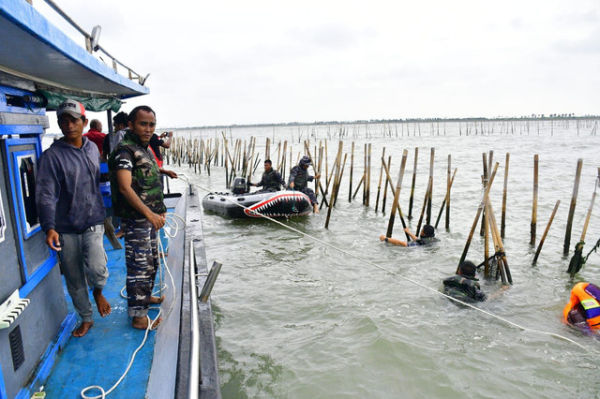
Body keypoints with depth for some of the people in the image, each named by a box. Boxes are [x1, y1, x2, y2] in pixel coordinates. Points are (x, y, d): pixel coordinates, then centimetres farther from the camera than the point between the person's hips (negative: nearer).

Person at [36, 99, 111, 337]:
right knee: (74, 279, 10)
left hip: (93, 222, 2)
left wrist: (105, 213, 22)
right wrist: (49, 227, -28)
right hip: (66, 228, -1)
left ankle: (98, 291, 17)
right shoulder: (52, 156, -9)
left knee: (96, 268, -18)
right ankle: (86, 318, 32)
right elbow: (46, 194, -15)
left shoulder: (92, 148, 7)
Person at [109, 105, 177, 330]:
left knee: (152, 261, 22)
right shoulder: (124, 150, -16)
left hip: (150, 217, 10)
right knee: (138, 266, -3)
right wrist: (149, 214, -32)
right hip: (135, 220, -10)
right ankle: (138, 316, 7)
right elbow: (125, 187, -27)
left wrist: (159, 211, 24)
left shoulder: (144, 149, 14)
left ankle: (145, 296, 40)